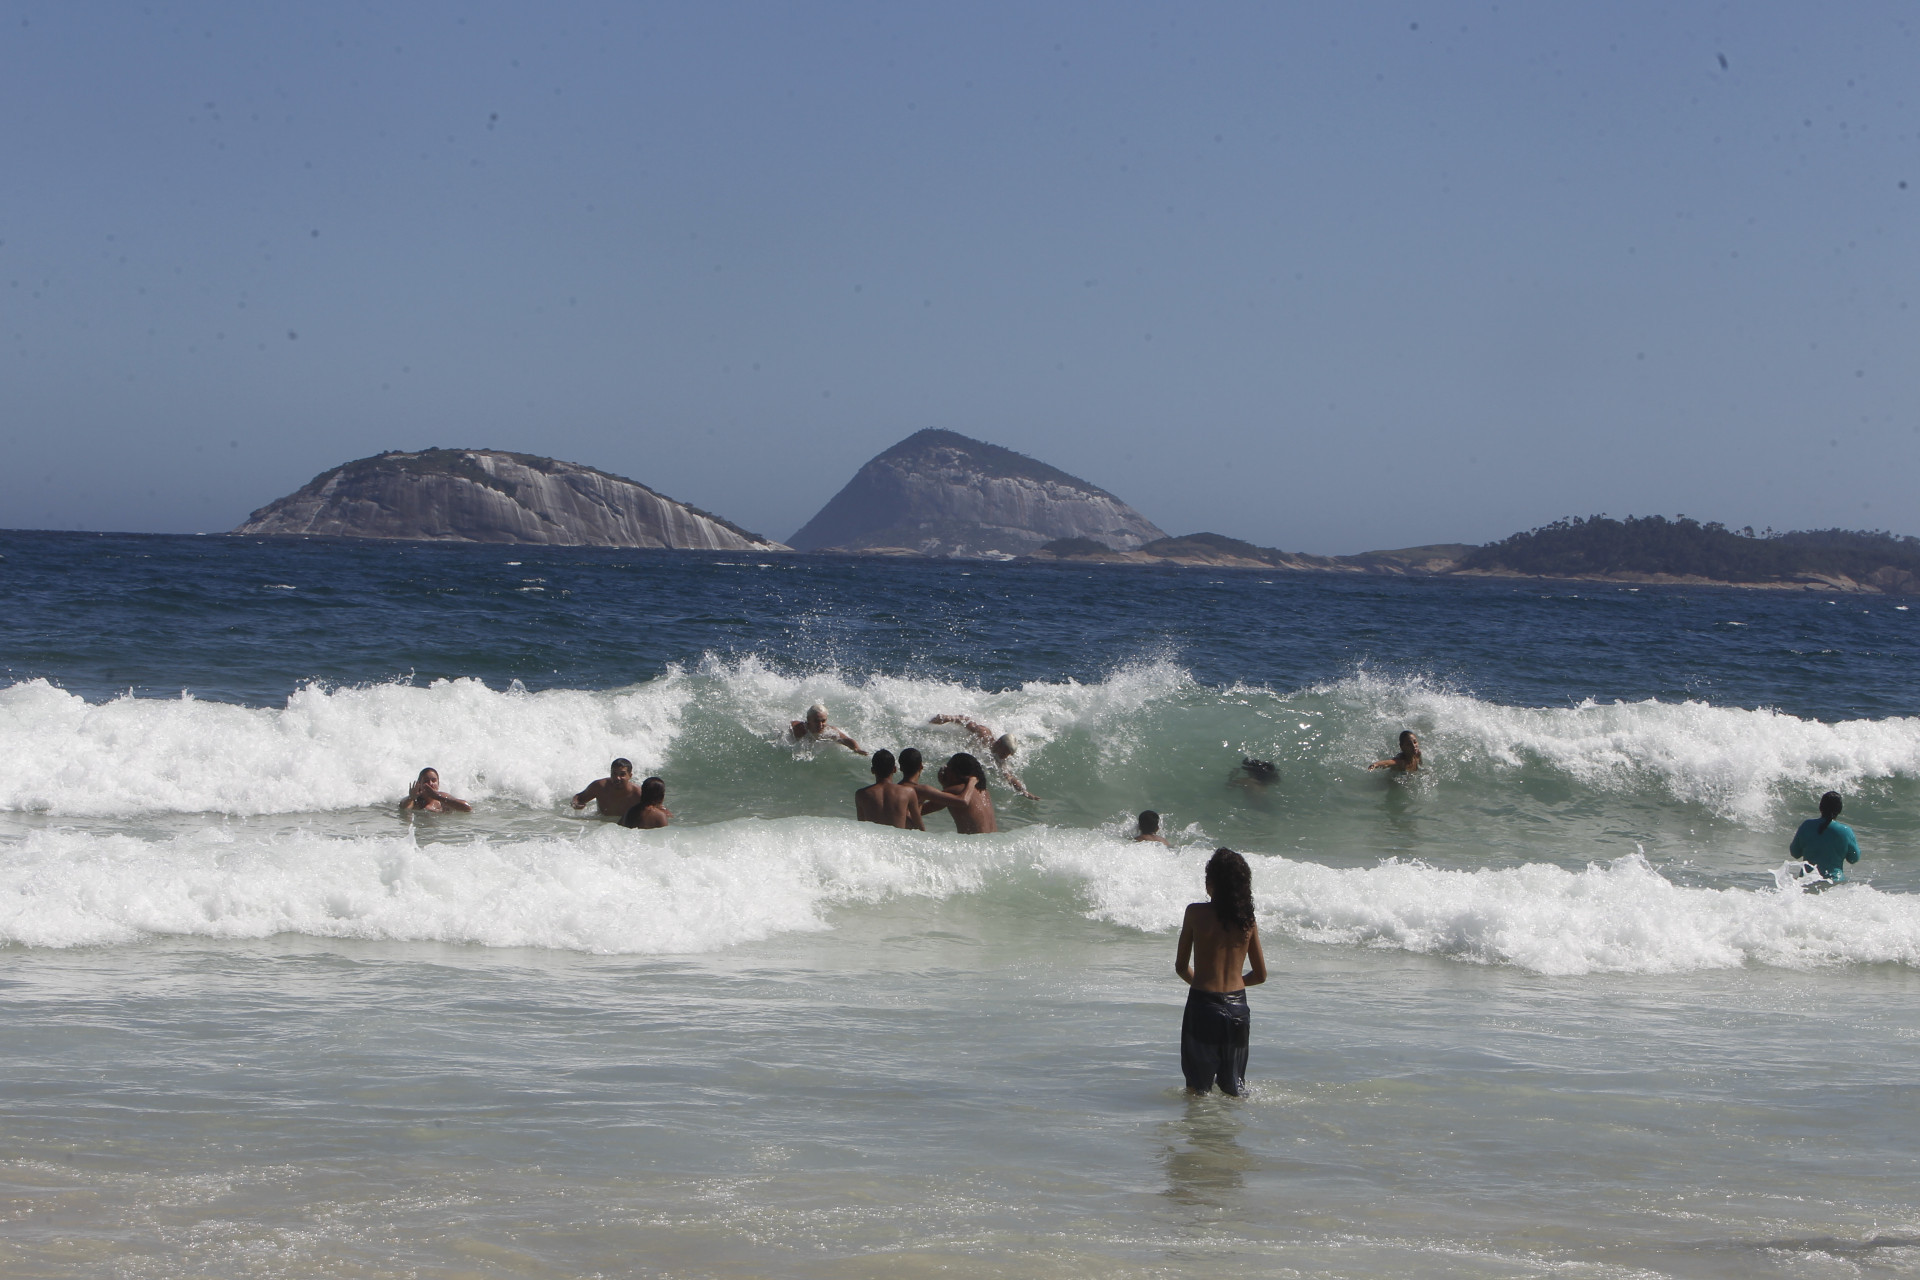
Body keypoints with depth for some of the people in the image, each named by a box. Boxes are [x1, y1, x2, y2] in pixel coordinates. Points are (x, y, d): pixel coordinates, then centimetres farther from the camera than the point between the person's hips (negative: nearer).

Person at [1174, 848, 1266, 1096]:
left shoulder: (1196, 913, -8)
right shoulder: (1248, 919, 1)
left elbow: (1181, 966, 0)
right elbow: (1260, 975, 9)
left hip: (1203, 1003, -3)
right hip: (1237, 1006, 3)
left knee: (1197, 1088, 7)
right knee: (1233, 1088, 15)